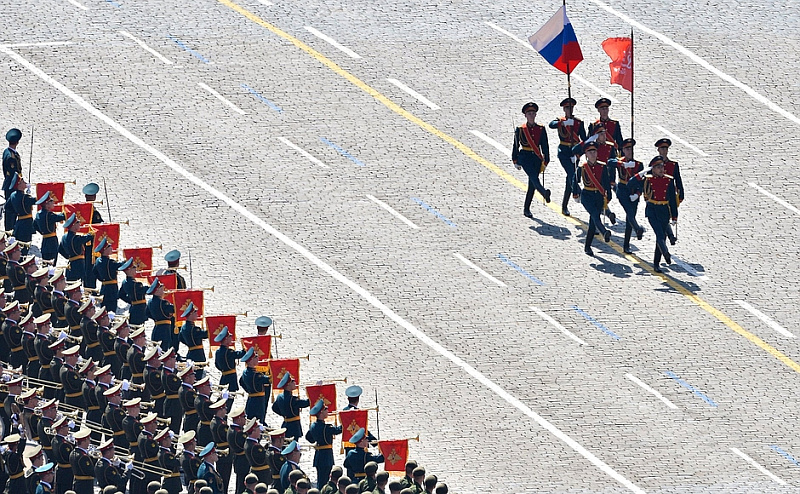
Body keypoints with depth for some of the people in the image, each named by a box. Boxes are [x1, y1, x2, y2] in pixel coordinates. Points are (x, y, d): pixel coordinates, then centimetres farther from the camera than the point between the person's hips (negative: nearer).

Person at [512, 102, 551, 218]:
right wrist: (515, 161, 6)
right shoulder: (520, 129, 2)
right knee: (533, 177, -27)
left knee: (532, 184, 4)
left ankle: (527, 209, 12)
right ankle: (544, 192, -53)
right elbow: (516, 146, 7)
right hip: (525, 157, -3)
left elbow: (545, 146, 8)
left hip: (537, 157, 3)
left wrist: (545, 161, 3)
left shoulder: (541, 129, 7)